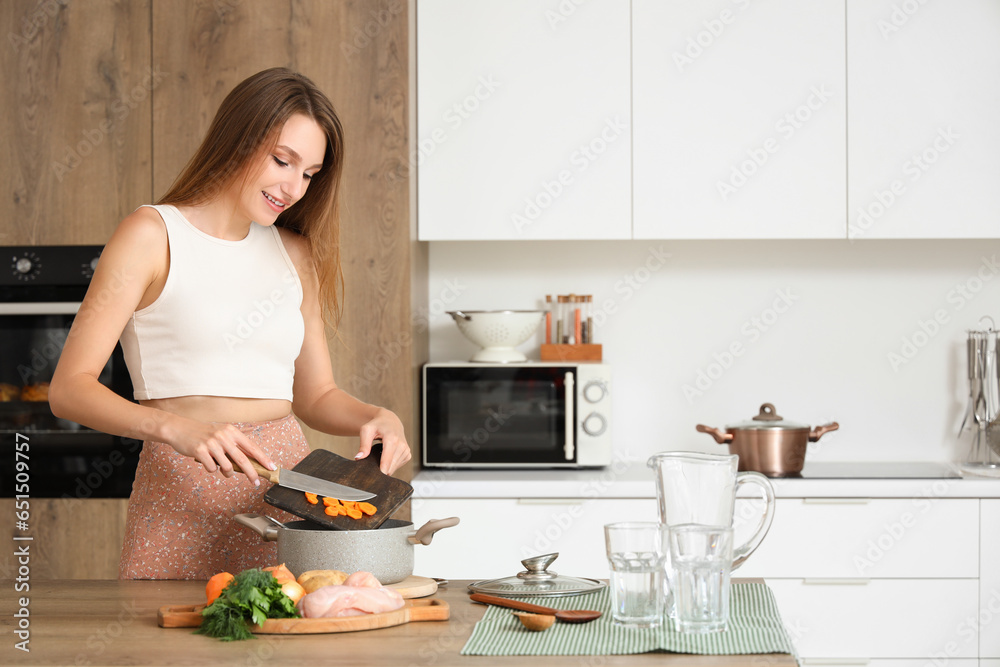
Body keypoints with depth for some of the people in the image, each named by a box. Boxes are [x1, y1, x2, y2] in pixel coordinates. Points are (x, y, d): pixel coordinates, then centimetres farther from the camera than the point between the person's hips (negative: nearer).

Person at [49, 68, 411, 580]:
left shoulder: (295, 254, 16)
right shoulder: (152, 235, -1)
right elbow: (69, 388, -7)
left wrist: (377, 418, 1)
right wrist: (175, 427, -22)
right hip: (185, 490, -4)